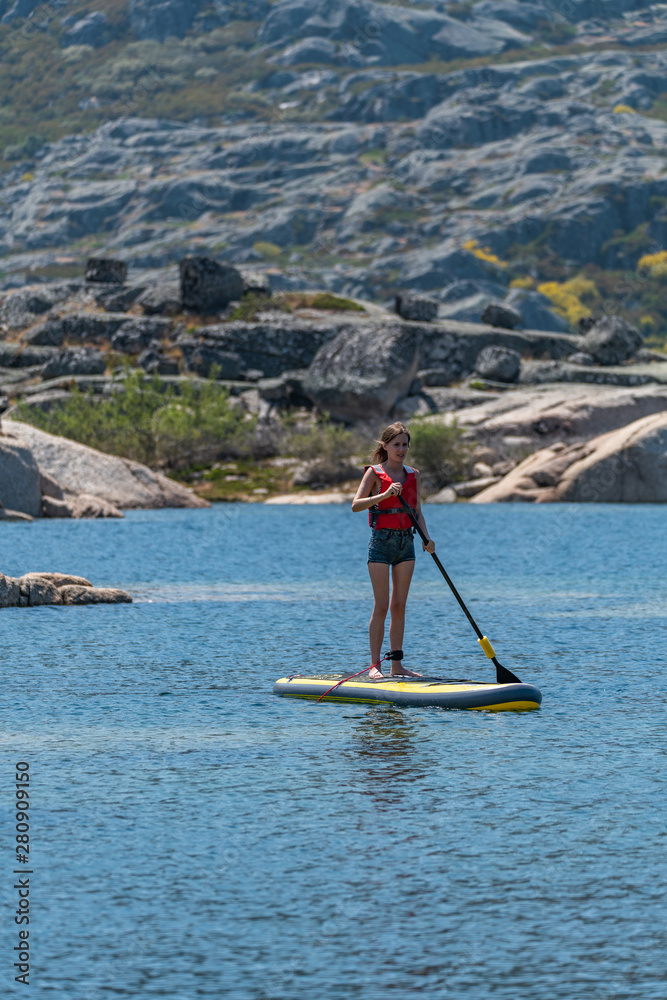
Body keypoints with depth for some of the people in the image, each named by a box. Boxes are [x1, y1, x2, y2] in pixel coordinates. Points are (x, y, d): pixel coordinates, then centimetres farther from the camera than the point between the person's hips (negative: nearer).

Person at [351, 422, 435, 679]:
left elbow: (417, 511, 14)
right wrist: (385, 495, -26)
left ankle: (397, 665, 10)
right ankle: (375, 665, -3)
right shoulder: (375, 473, -4)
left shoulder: (412, 475, 11)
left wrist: (427, 538, -2)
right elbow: (356, 505, -14)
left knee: (399, 607, 6)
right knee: (381, 606, -7)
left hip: (406, 542, 5)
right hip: (382, 541, -5)